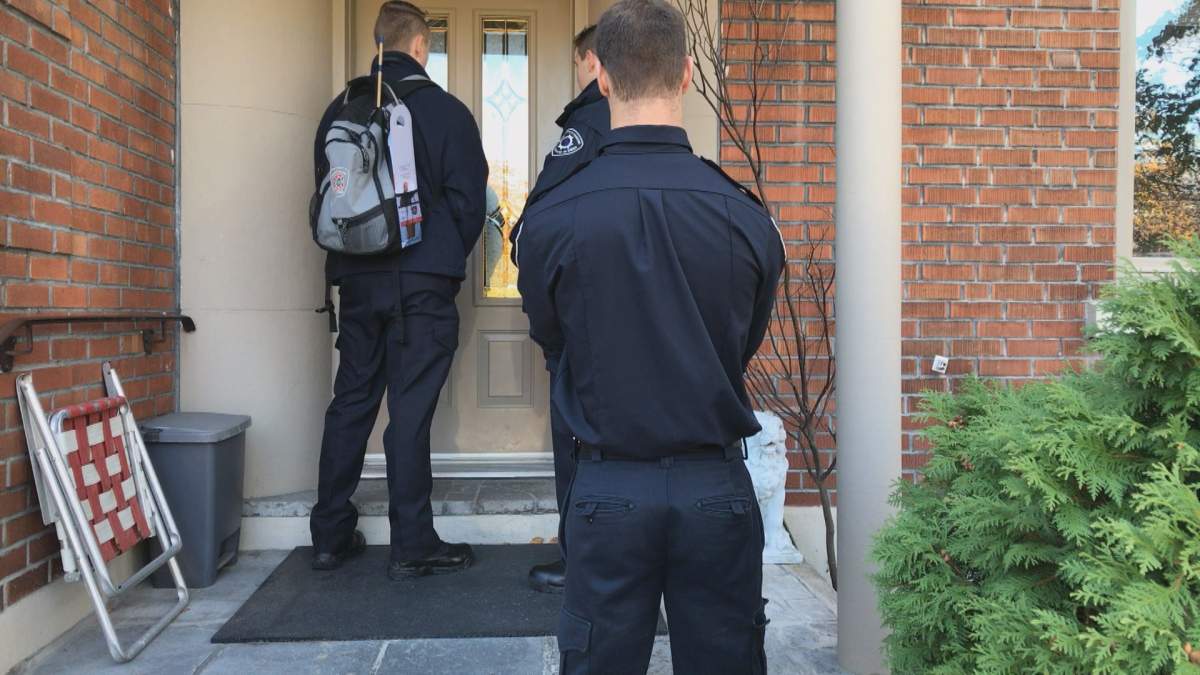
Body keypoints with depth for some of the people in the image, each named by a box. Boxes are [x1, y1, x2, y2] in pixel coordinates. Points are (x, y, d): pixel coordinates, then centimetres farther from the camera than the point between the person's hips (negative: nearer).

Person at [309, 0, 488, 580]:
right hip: (423, 282, -4)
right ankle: (412, 546, 4)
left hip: (357, 279, 4)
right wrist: (449, 258, 14)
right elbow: (469, 200, -2)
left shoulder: (340, 111, 8)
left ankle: (330, 536, 20)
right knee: (410, 411, -2)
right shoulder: (445, 111, -4)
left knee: (350, 403, 12)